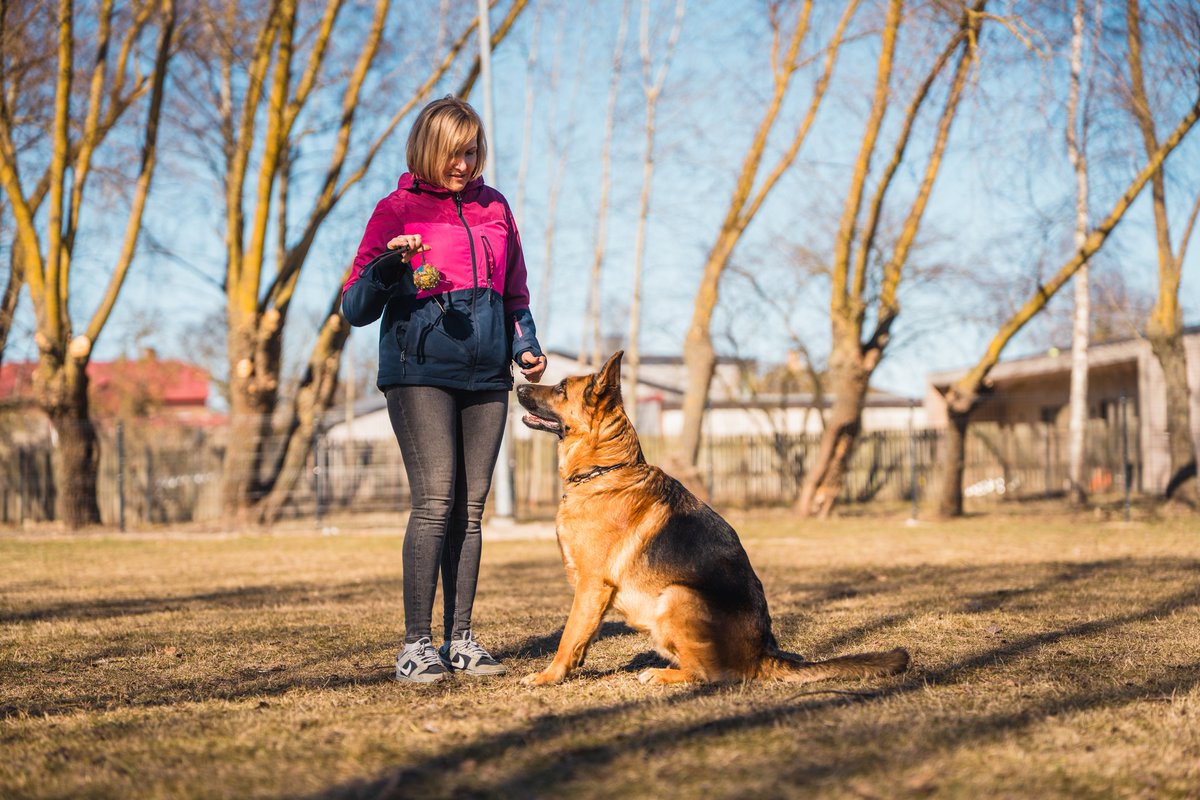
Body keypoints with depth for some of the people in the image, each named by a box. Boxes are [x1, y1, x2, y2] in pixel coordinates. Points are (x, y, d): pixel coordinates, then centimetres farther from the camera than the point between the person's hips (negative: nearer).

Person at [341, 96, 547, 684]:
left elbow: (514, 293, 26)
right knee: (435, 500, -14)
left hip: (486, 374, 5)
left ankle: (460, 640, 8)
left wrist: (526, 346, 8)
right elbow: (355, 309, -2)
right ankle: (416, 646, -10)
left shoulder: (494, 207, 16)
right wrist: (388, 266, -21)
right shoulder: (397, 211, 2)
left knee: (471, 506, 3)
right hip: (419, 371, -5)